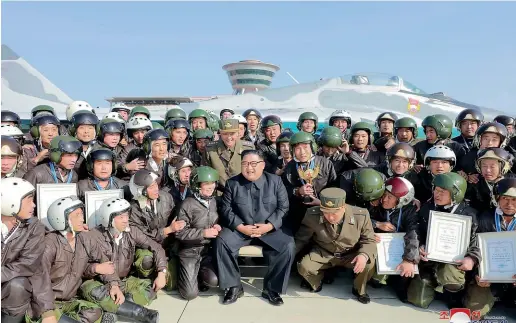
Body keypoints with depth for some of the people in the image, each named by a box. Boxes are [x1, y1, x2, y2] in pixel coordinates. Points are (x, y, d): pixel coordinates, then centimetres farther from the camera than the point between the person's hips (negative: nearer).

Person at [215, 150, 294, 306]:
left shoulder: (275, 181, 1)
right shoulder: (232, 183, 3)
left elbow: (284, 207, -2)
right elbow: (226, 209, -1)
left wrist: (268, 226, -16)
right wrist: (241, 227, -16)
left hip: (270, 229, -1)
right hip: (240, 228, 1)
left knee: (288, 246, -27)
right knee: (221, 241, -25)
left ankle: (271, 288, -5)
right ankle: (234, 286, -7)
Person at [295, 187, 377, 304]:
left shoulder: (361, 215, -24)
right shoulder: (312, 215, -24)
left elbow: (369, 240, -11)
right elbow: (301, 238, -7)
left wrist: (364, 255, -32)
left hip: (351, 255, 0)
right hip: (323, 254, 0)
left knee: (369, 263, -27)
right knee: (304, 267, -25)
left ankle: (359, 289, 9)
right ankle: (316, 283, 16)